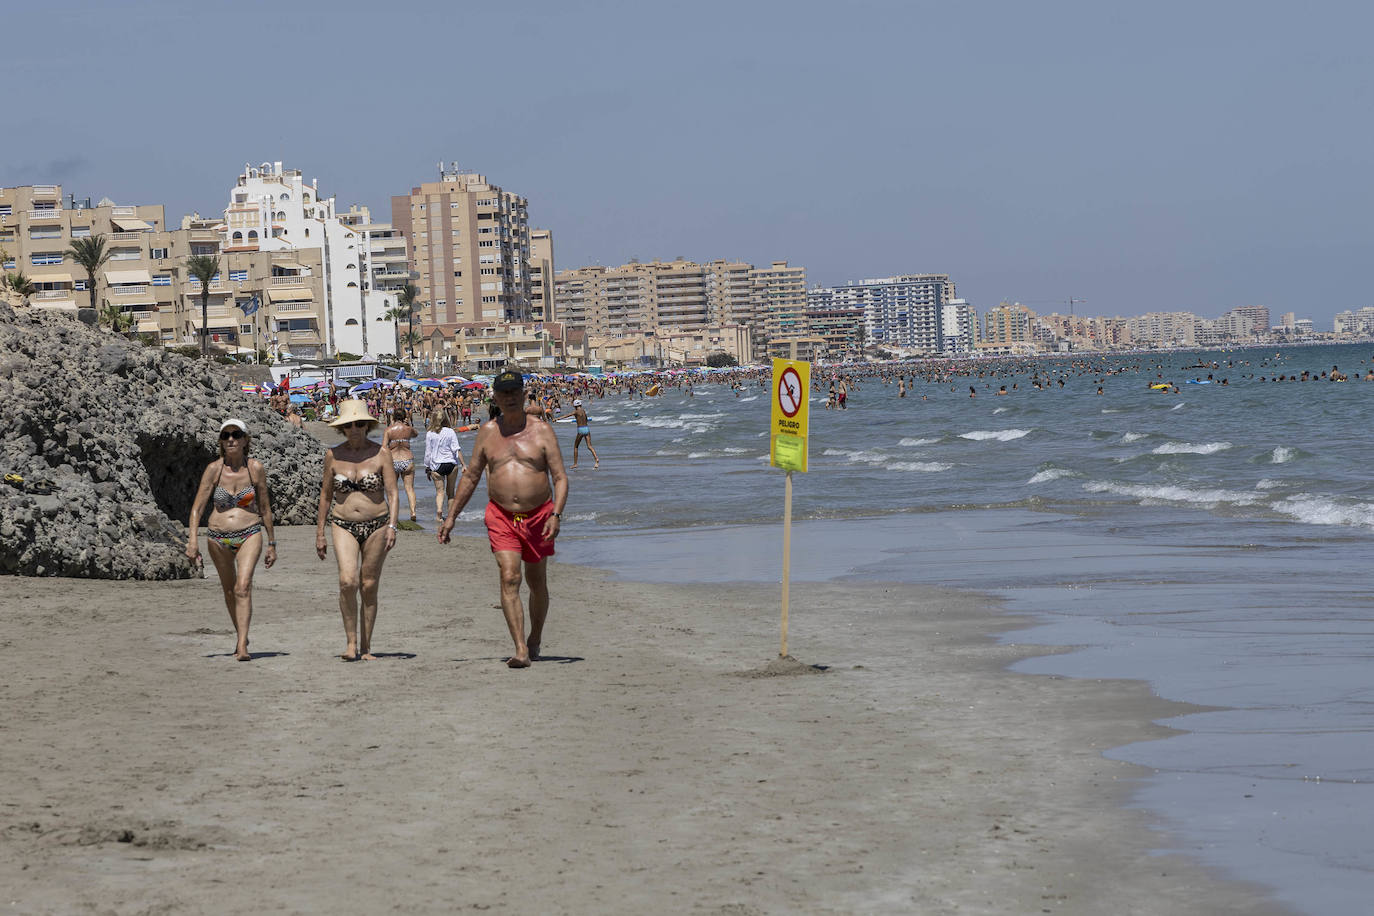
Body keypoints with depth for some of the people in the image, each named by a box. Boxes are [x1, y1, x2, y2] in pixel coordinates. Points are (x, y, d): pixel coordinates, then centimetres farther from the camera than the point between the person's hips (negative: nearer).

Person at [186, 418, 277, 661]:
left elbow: (265, 509, 6)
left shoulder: (256, 468, -3)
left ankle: (242, 647, -24)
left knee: (243, 586, -19)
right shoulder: (214, 469, -5)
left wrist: (272, 544, 10)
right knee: (229, 589, 15)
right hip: (218, 538, 2)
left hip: (250, 534, -2)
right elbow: (197, 507, -6)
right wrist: (193, 539, -18)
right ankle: (241, 635, 39)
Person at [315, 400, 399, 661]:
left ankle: (366, 647, 12)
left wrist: (392, 526, -17)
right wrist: (319, 533, 11)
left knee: (369, 587, 2)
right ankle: (351, 643, -11)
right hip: (343, 526, 0)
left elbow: (393, 493, -3)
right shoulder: (333, 455, 3)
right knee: (347, 581, -19)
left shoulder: (380, 453, -2)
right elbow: (326, 495, 11)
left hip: (376, 525, 0)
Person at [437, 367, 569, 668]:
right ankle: (520, 651, -22)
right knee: (509, 578, -16)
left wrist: (556, 514, -20)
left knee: (537, 583, 13)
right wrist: (451, 516, 13)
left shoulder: (542, 431, -1)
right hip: (501, 516, 0)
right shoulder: (488, 432, 6)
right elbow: (470, 476, 15)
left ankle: (535, 639, 36)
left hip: (538, 516, 0)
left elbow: (560, 478, -5)